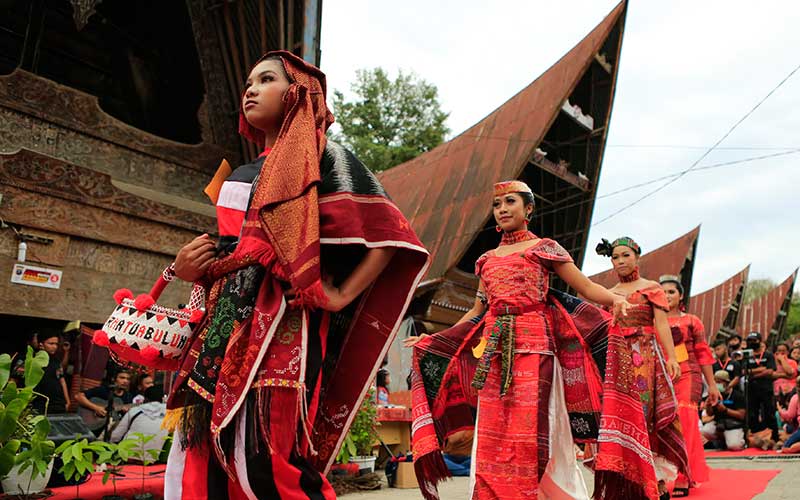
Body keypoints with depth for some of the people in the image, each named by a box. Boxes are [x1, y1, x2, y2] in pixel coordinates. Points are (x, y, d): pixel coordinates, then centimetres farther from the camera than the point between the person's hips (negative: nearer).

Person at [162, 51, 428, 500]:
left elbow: (390, 235, -4)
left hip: (282, 330, -7)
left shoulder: (322, 157, 4)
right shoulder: (239, 177, 24)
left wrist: (340, 296, -10)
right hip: (226, 332, 7)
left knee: (268, 462, -16)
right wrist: (191, 270, 9)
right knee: (206, 462, 3)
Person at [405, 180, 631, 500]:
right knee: (491, 437, 2)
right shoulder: (488, 258, 19)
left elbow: (586, 288, 1)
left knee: (531, 430, -8)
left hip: (532, 346, -4)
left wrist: (615, 299, -20)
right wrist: (434, 340, 23)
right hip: (492, 352, 5)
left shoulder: (544, 248, 7)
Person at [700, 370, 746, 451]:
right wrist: (708, 406, -10)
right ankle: (721, 439, 8)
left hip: (734, 425, -4)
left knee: (734, 446, -28)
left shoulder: (737, 395, -6)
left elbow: (741, 415, -10)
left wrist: (725, 410, -21)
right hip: (718, 423, 5)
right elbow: (710, 414, 13)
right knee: (702, 433, -22)